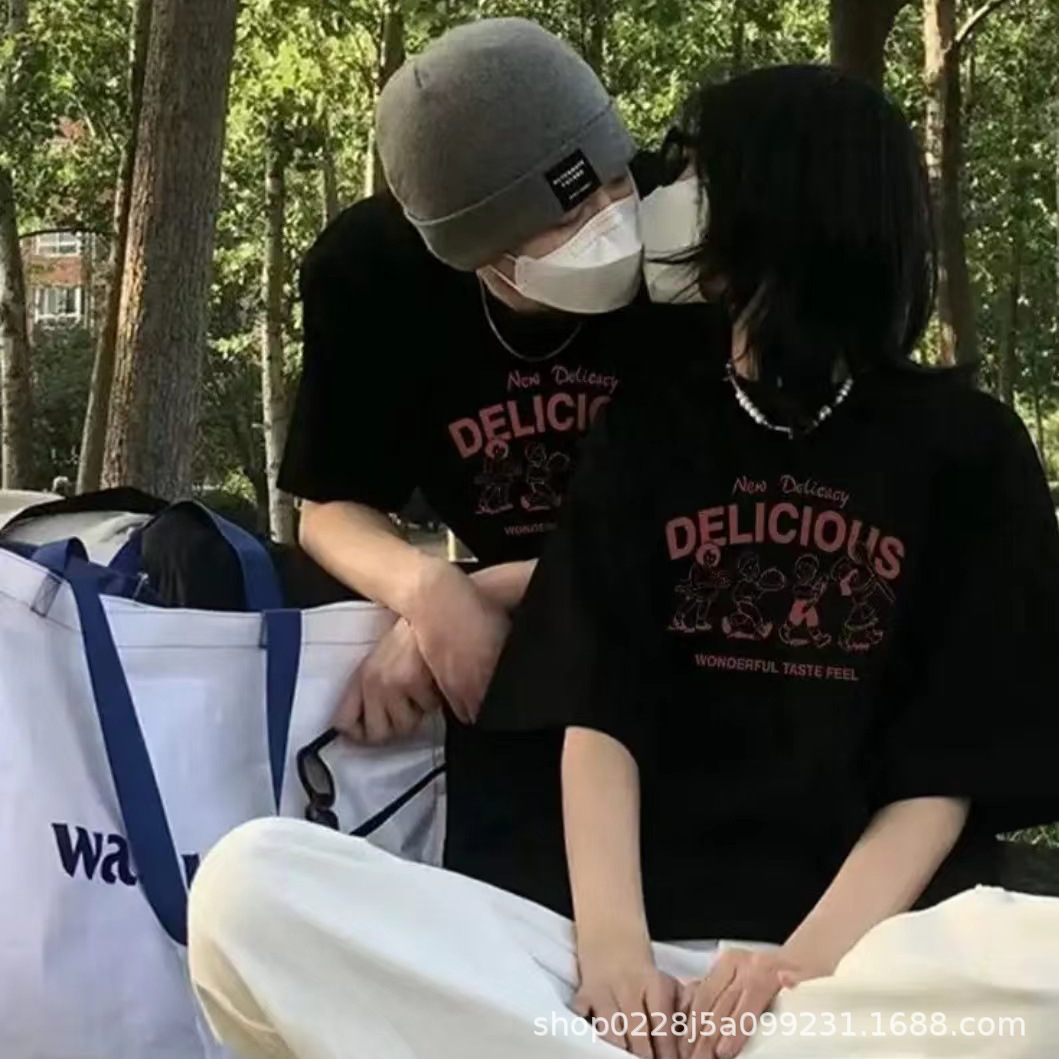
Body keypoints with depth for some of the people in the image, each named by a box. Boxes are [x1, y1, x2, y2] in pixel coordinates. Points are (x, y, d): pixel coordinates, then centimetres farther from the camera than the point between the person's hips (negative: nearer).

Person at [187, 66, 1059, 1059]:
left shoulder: (967, 452, 9)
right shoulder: (648, 435, 16)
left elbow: (946, 770, 2)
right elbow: (599, 713, 3)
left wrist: (808, 958, -16)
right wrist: (610, 939, -16)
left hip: (856, 953, -2)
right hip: (637, 944, 2)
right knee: (251, 889, -24)